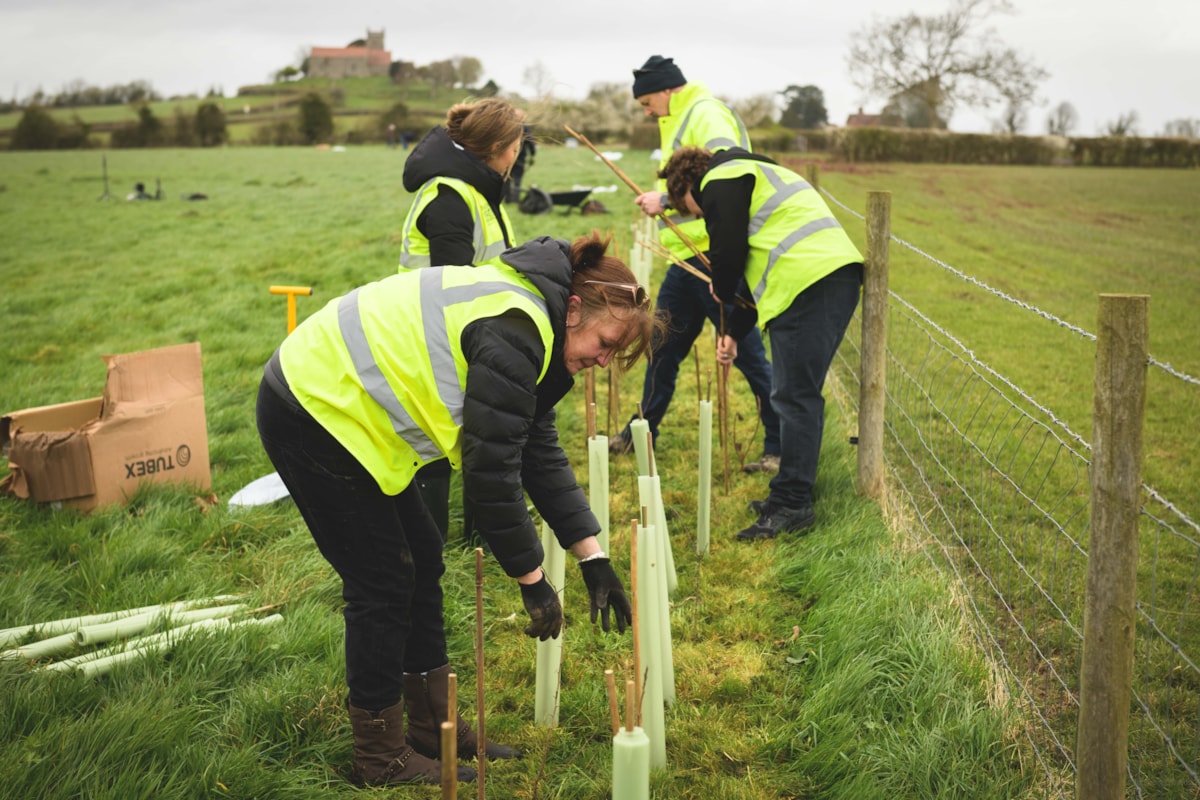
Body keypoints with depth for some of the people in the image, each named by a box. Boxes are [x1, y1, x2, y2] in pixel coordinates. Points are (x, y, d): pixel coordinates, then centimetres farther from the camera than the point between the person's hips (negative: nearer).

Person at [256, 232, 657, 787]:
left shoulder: (532, 320, 7)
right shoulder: (513, 331, -24)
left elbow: (540, 453, 10)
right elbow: (491, 469, -25)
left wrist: (593, 558, 7)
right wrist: (532, 580, -14)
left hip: (330, 399, 10)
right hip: (313, 410, -10)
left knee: (421, 563, 13)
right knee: (382, 584, -3)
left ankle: (433, 727, 24)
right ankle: (380, 756, 12)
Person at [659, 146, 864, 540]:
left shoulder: (719, 181, 4)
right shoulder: (755, 174, 34)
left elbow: (730, 249, -6)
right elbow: (758, 262, 33)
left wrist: (722, 290, 17)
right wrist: (734, 332, 31)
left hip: (808, 284, -10)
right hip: (840, 274, 10)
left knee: (794, 398, -8)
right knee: (801, 395, 15)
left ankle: (792, 504, -5)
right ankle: (792, 495, 21)